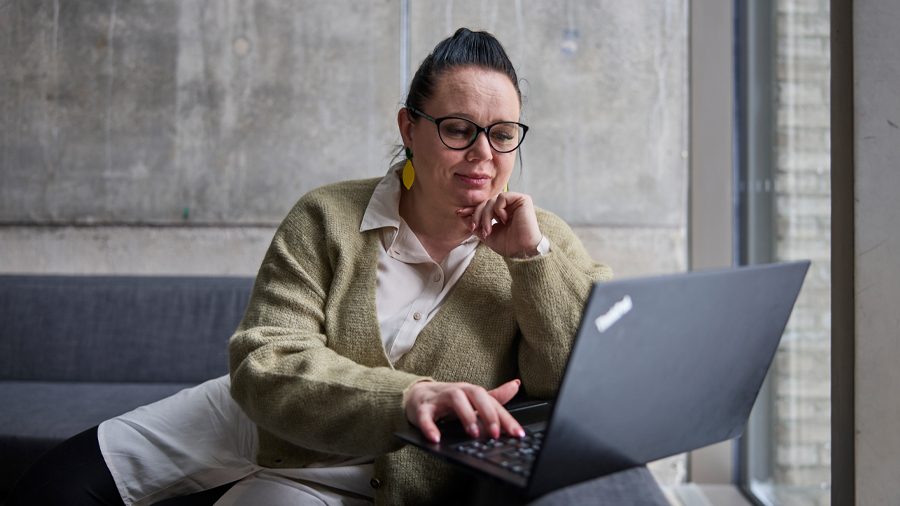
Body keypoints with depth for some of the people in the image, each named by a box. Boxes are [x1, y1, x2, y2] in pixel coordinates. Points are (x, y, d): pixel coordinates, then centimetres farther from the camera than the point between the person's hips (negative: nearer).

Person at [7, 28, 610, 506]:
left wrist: (533, 254, -28)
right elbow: (264, 366, -23)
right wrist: (405, 398, -40)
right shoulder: (327, 219, -14)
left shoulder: (539, 240, -11)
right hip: (258, 422, 1)